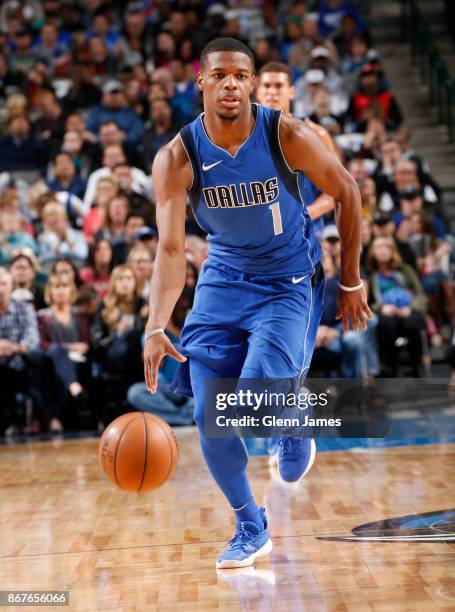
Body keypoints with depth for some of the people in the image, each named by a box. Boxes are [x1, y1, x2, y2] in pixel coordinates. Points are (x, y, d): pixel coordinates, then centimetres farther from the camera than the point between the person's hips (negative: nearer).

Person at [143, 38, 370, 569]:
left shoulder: (288, 136, -20)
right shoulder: (176, 158, -17)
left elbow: (346, 193, -5)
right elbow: (171, 247, -25)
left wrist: (351, 282, -2)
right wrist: (156, 327, -39)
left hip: (288, 279, -2)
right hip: (223, 278, 3)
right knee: (209, 415, -3)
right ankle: (250, 529, 19)